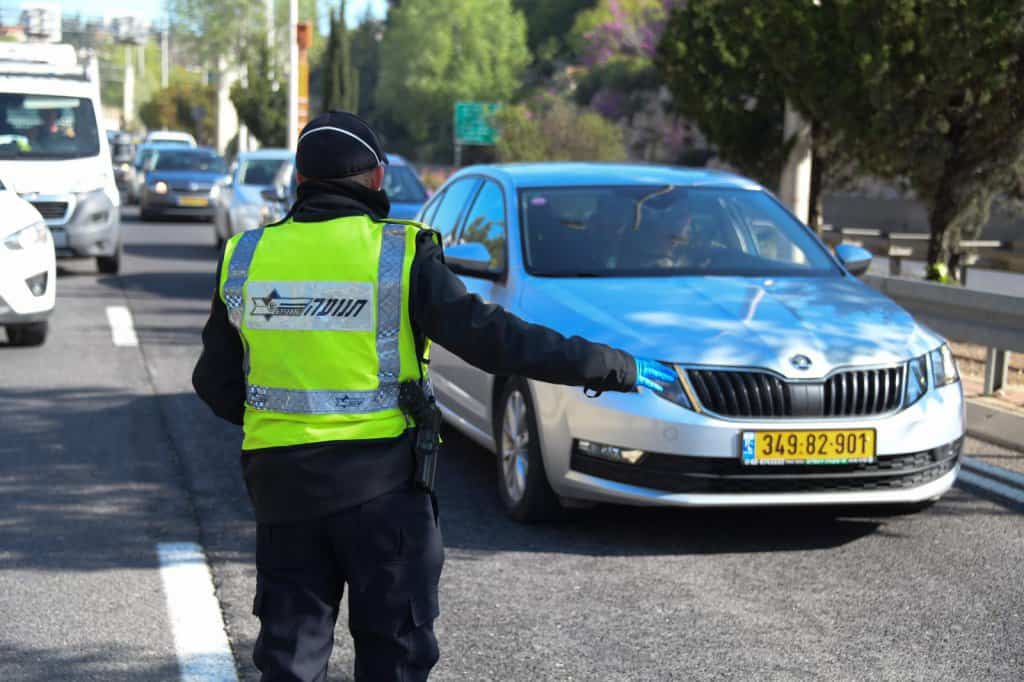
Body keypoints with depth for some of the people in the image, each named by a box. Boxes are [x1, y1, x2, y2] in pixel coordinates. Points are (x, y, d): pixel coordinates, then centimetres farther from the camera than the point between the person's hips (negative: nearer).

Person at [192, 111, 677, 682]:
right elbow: (491, 338, -12)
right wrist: (620, 368, -6)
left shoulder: (245, 257, 3)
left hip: (281, 483, 4)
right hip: (380, 479, -3)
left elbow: (216, 383, 7)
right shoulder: (400, 255, -9)